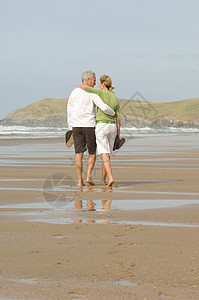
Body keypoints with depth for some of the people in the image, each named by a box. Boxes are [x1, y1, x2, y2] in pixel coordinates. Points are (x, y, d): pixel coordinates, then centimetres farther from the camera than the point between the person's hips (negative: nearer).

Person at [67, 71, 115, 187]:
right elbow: (104, 107, -17)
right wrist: (113, 113, 4)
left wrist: (70, 128, 17)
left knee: (79, 153, 2)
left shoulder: (74, 92, 7)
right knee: (92, 153, 10)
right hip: (89, 126, -3)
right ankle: (89, 176, -6)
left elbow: (69, 111, 11)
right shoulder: (92, 93, -7)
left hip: (76, 126, 3)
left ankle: (80, 180, -3)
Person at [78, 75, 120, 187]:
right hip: (112, 127, 5)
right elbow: (118, 118, 7)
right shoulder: (116, 99, 8)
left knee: (105, 154, -9)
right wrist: (118, 134, 11)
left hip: (101, 126, -5)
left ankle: (111, 178, -24)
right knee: (107, 154, 15)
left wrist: (79, 86, 9)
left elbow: (85, 87, -16)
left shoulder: (101, 93, -7)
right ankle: (103, 180, 22)